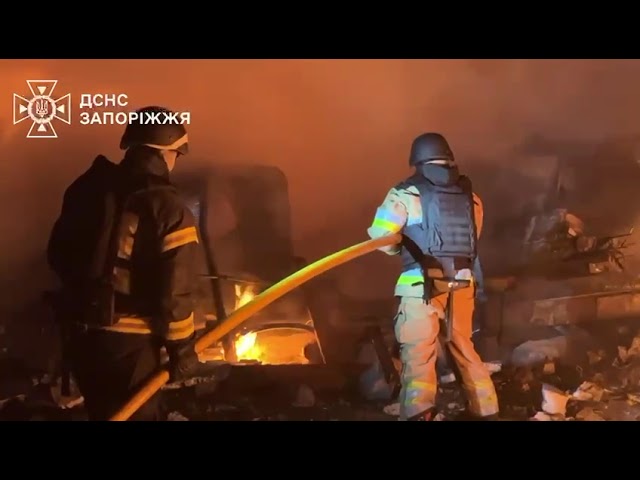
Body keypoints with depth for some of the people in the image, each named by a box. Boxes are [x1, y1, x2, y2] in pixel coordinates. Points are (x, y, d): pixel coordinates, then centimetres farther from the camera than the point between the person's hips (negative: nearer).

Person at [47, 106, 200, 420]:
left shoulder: (87, 187, 2)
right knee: (135, 413, 13)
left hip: (79, 330, 6)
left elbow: (58, 254, 10)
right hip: (129, 340, -6)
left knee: (101, 412, 24)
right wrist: (182, 348, -5)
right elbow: (174, 290, -17)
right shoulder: (168, 208, -16)